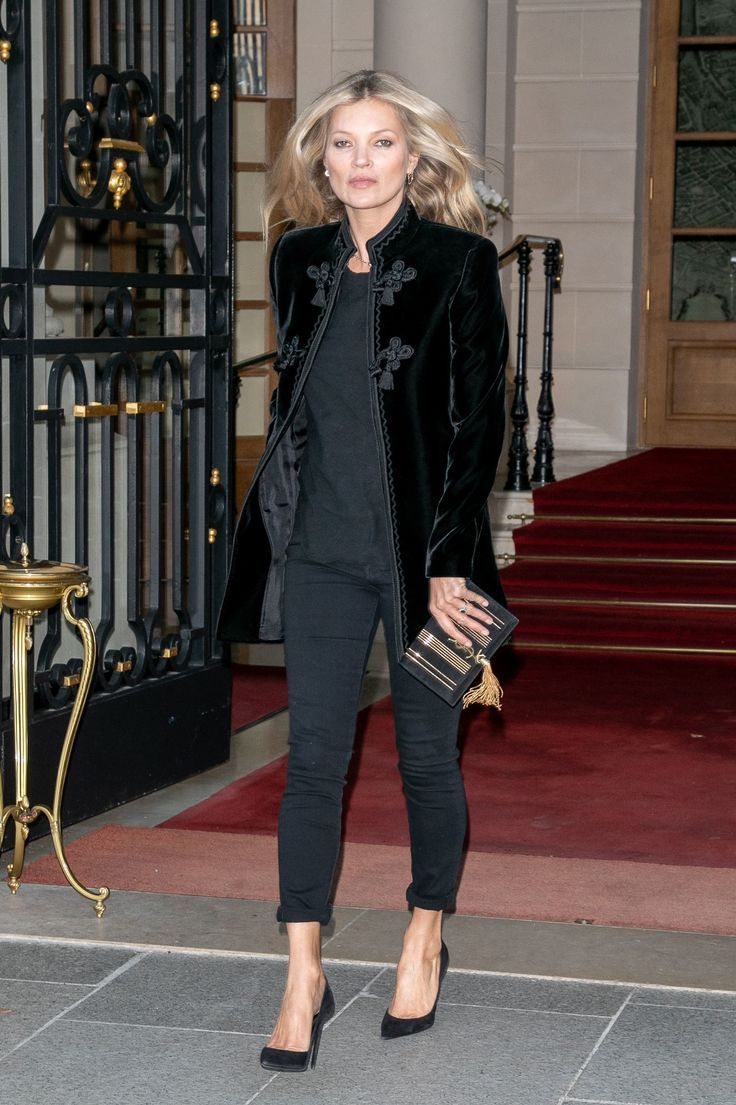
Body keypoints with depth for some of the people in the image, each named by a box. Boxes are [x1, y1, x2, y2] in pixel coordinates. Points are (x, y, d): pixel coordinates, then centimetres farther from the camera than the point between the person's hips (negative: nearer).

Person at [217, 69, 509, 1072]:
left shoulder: (461, 262, -6)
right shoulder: (300, 261, 8)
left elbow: (480, 420, -8)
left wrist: (448, 564, -12)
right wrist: (282, 522, 13)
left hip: (423, 553, -3)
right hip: (321, 549, 4)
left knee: (427, 755, 8)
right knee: (314, 759, 2)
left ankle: (427, 941, 28)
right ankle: (304, 980, 7)